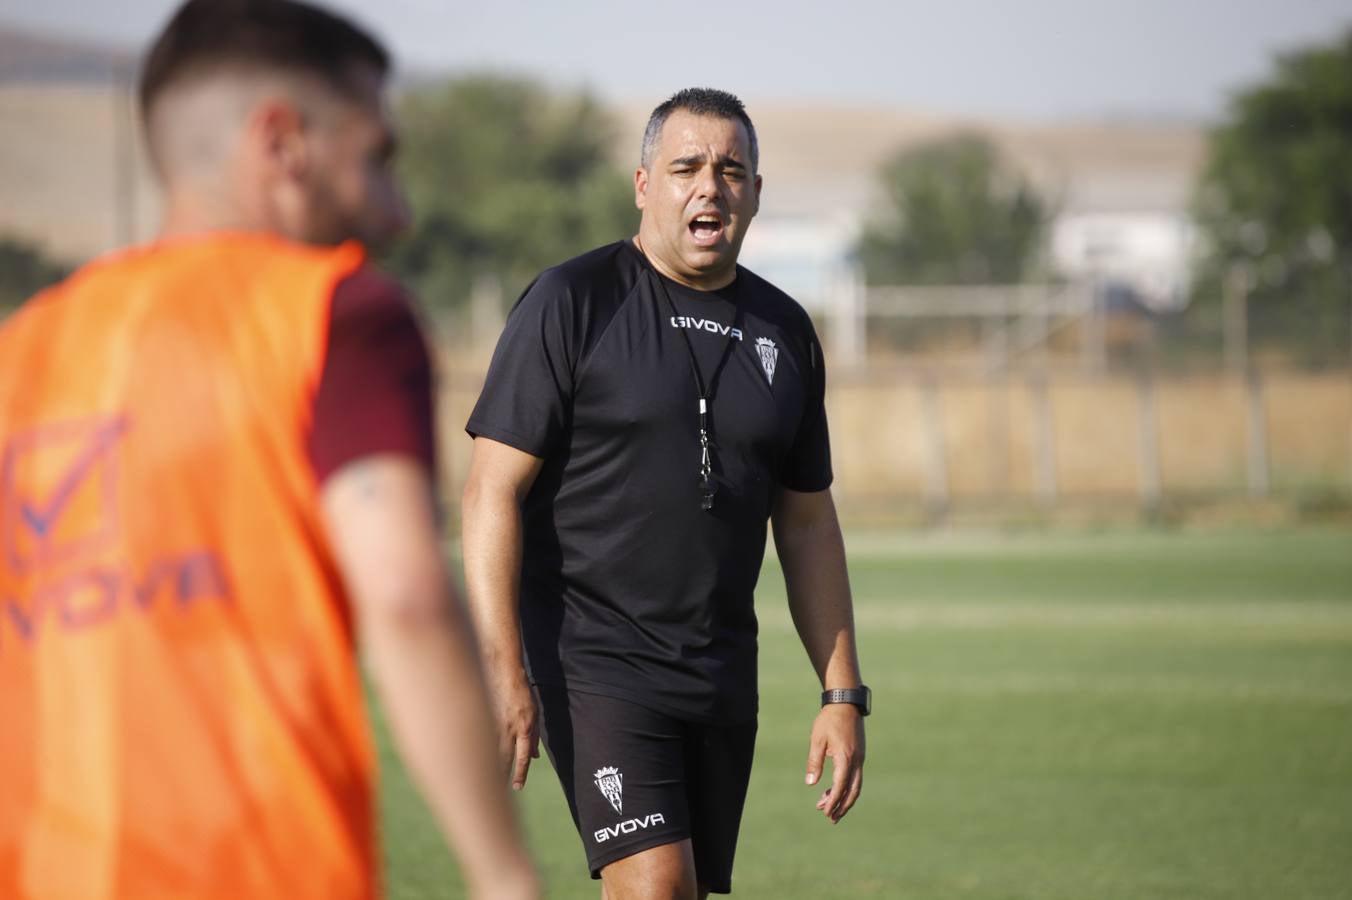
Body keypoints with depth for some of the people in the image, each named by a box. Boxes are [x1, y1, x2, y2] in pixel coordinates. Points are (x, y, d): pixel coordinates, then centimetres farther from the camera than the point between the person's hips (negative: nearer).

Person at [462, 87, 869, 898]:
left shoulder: (784, 331, 12)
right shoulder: (572, 304, -4)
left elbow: (807, 524, 18)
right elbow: (493, 491, -8)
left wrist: (844, 693, 13)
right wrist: (504, 674, -17)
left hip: (721, 676, 6)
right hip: (593, 662, -6)